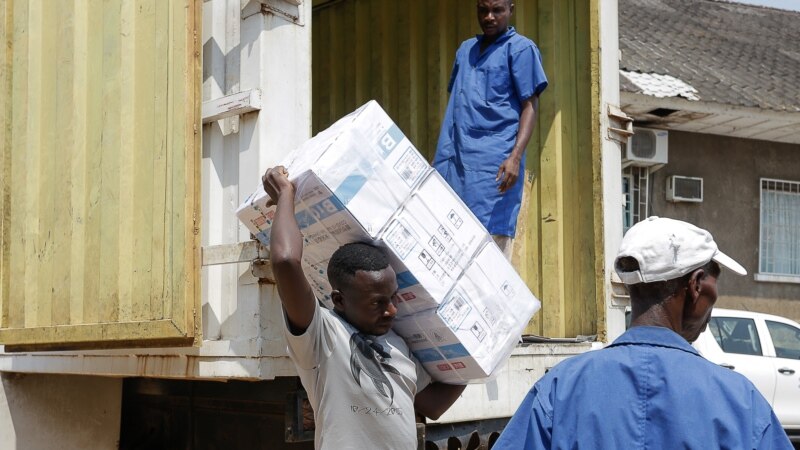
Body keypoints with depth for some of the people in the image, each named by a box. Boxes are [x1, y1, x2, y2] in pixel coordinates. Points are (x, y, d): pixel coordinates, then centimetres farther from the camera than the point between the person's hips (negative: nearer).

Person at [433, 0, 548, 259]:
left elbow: (530, 106, -4)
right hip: (453, 160, 6)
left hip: (494, 162, -6)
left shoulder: (521, 49, 3)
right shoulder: (465, 49, 22)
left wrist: (516, 156, -17)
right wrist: (441, 156, 20)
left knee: (491, 241, -11)